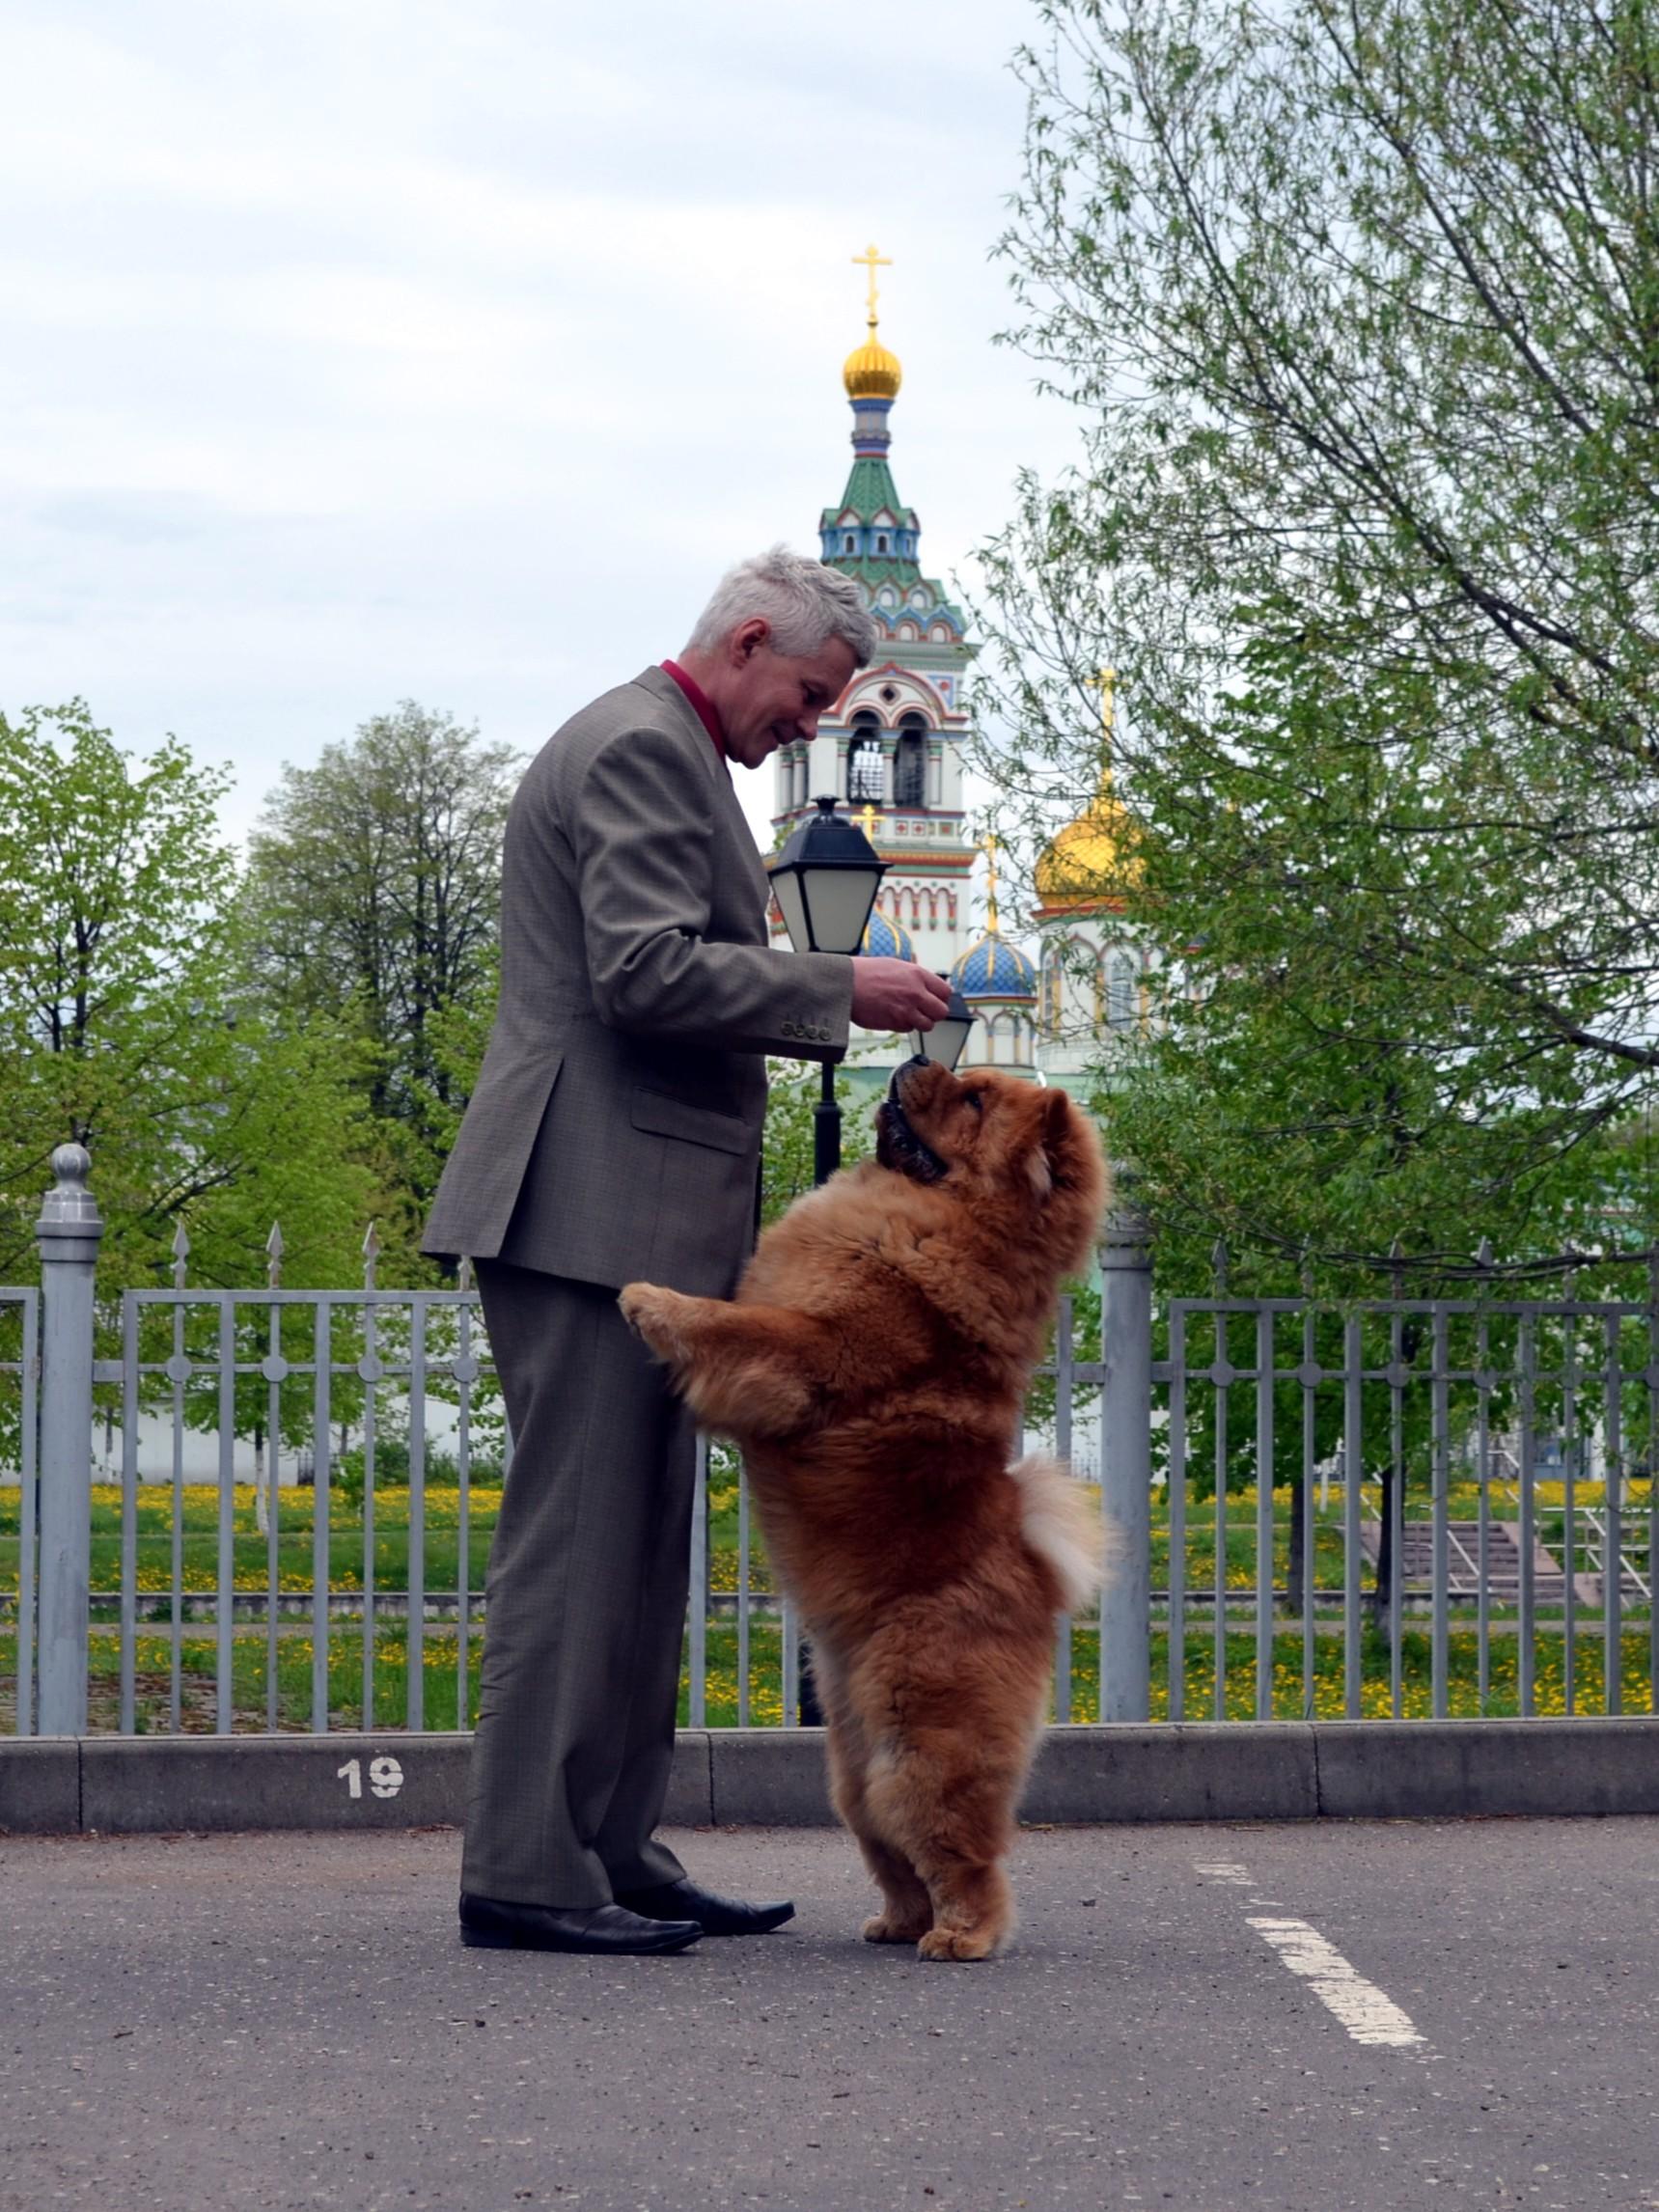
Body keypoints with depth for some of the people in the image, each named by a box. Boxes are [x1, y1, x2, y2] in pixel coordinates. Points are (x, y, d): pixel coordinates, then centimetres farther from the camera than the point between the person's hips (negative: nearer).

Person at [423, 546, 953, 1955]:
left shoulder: (667, 754, 25)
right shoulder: (641, 746, -9)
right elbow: (647, 972, -20)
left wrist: (829, 1005, 18)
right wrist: (840, 991, -14)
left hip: (641, 1217, 11)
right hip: (599, 1205, -11)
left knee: (639, 1544, 11)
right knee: (579, 1530, -10)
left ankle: (615, 1853, 15)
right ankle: (525, 1873, -9)